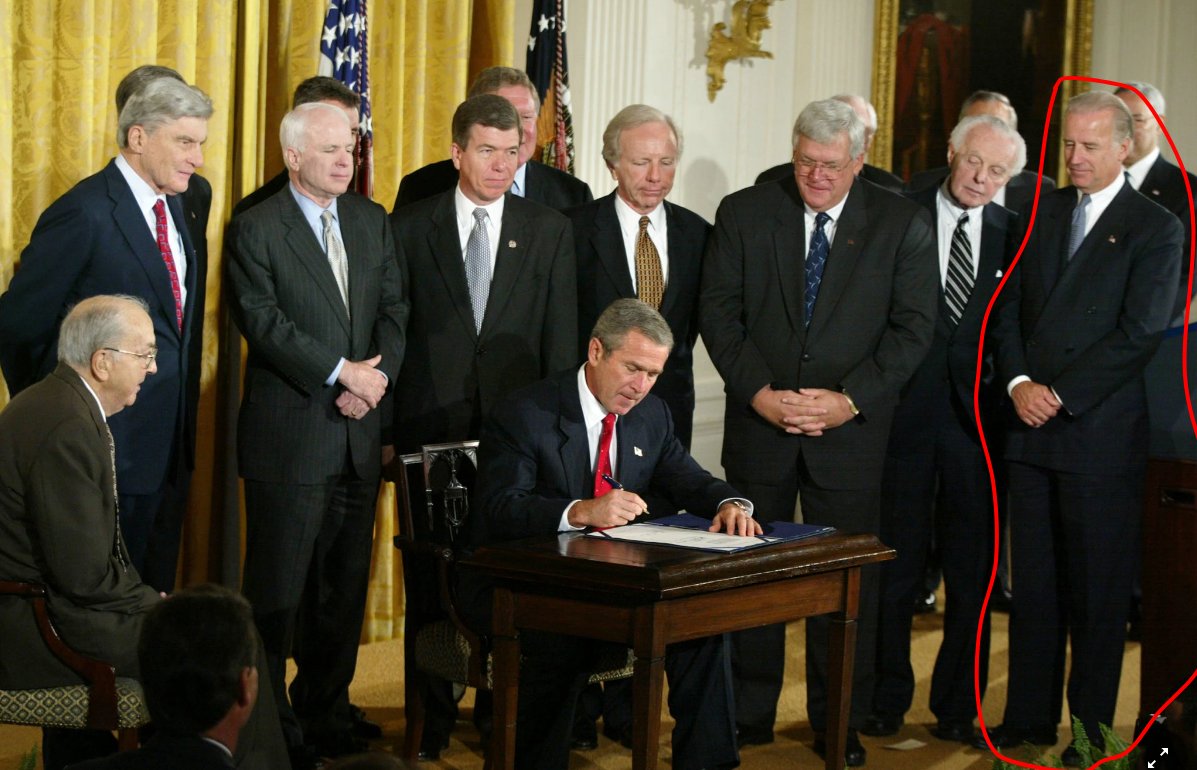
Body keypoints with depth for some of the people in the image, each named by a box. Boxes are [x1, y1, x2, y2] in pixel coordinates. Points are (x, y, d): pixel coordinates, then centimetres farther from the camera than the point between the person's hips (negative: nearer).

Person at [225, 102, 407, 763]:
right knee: (277, 589, 0)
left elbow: (395, 310, 8)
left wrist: (377, 374, -10)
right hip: (288, 437, -5)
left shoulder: (372, 222, 13)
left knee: (345, 586, 11)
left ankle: (326, 715, 23)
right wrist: (341, 371, -18)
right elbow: (263, 321, -15)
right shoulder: (256, 229, -5)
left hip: (359, 435, 6)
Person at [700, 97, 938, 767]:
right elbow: (718, 312, 1)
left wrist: (850, 399, -13)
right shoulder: (743, 214, 3)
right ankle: (750, 714, 19)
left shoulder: (903, 224, 1)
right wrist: (759, 392, -11)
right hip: (759, 424, 1)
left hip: (852, 429, -1)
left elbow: (913, 328, -3)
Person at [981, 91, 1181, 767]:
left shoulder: (1156, 229, -4)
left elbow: (1139, 334, -11)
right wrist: (1018, 382, -5)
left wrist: (1061, 395, -13)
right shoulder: (1043, 213, 13)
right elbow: (1010, 307, 11)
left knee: (1097, 587, 3)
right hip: (1033, 427, 5)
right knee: (1034, 580, 9)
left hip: (1103, 433, -5)